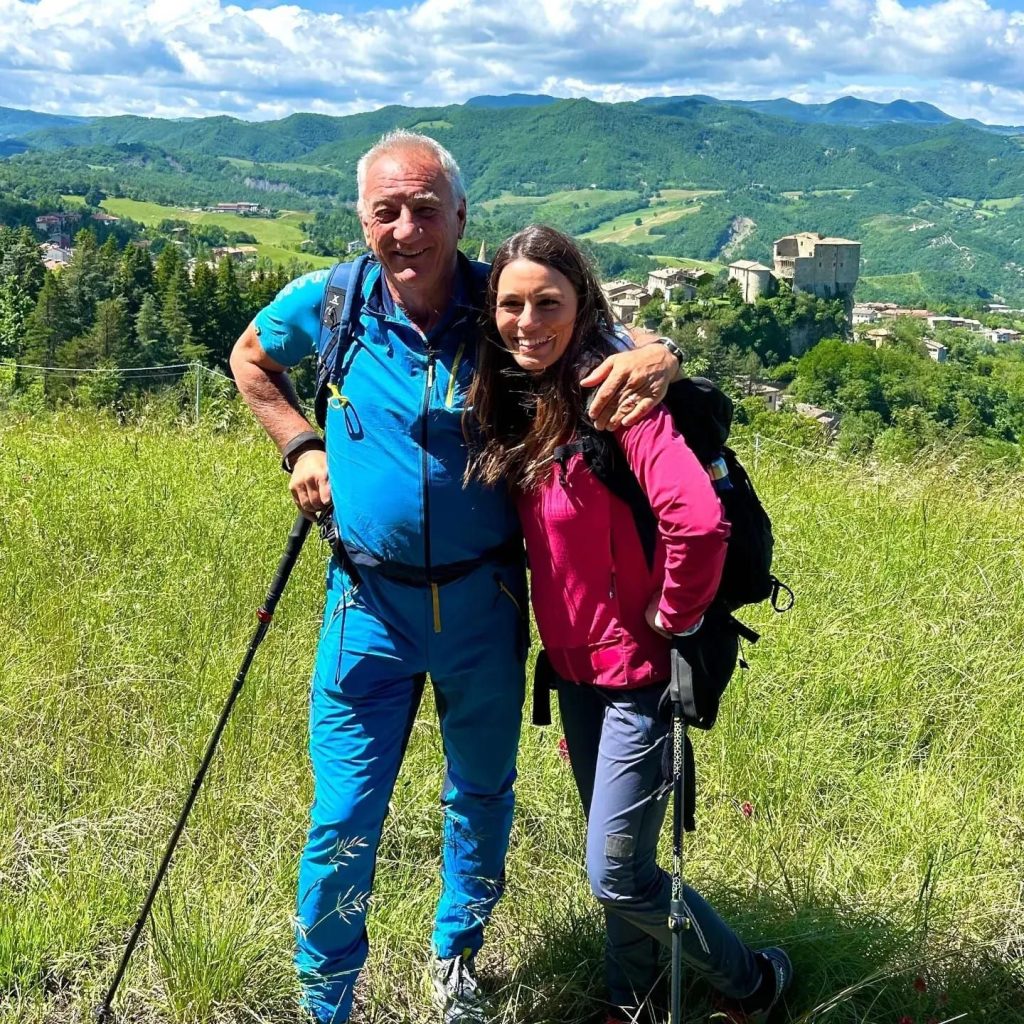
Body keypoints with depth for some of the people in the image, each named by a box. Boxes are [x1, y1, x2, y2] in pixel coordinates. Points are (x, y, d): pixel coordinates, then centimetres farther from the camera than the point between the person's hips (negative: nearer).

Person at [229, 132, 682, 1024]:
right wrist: (299, 444, 0)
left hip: (484, 602, 1)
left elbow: (632, 353, -6)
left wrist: (660, 358, -30)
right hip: (370, 603, 0)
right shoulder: (328, 303, -7)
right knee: (344, 823, 3)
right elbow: (250, 359, 14)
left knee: (483, 795, 19)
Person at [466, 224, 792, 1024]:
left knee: (618, 876, 0)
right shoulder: (521, 402, 2)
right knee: (614, 858, 20)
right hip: (575, 665, 7)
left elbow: (700, 522, -35)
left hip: (639, 669, -7)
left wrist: (675, 618, -20)